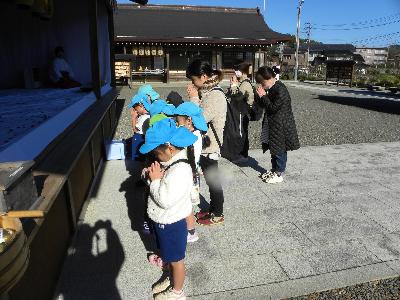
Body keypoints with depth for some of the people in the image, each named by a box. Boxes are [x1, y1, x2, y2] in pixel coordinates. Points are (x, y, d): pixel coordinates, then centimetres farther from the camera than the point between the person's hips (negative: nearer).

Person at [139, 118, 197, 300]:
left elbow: (165, 200, -33)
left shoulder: (180, 171, -32)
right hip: (164, 221, 9)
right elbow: (162, 184, 7)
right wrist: (152, 175, -12)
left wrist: (155, 180, -23)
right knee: (169, 256, 28)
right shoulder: (170, 161, -2)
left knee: (176, 259, 14)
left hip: (171, 223, -9)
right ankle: (172, 280, 51)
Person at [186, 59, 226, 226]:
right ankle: (212, 210, 37)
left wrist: (193, 98, -17)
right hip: (204, 144, 9)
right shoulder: (206, 92, 7)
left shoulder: (215, 95, -21)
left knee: (213, 180, 6)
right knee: (210, 179, 20)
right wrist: (194, 98, -1)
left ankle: (217, 215, 25)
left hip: (210, 145, -9)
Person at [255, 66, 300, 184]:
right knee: (274, 148, 18)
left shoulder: (280, 90, -22)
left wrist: (263, 96, -17)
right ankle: (274, 170, 32)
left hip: (281, 126, -10)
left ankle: (279, 174, 14)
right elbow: (267, 105, 14)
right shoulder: (273, 88, 9)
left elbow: (273, 107, -23)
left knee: (280, 149, 2)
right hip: (273, 124, 10)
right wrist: (261, 96, -3)